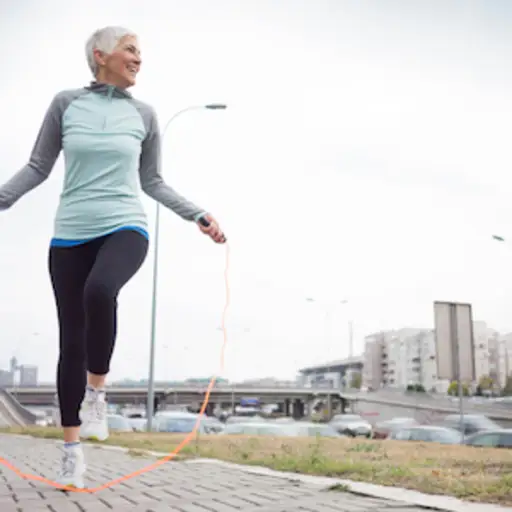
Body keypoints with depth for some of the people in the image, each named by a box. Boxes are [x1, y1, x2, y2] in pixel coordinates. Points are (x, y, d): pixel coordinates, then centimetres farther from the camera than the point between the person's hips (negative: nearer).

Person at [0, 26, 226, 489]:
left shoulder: (143, 114, 8)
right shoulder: (66, 104, 4)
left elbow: (152, 181, 15)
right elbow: (38, 168, 7)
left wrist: (198, 216, 7)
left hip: (125, 229, -1)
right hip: (70, 236, 1)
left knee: (99, 291, -35)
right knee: (72, 340, 2)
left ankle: (96, 392, -11)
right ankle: (72, 449, 16)